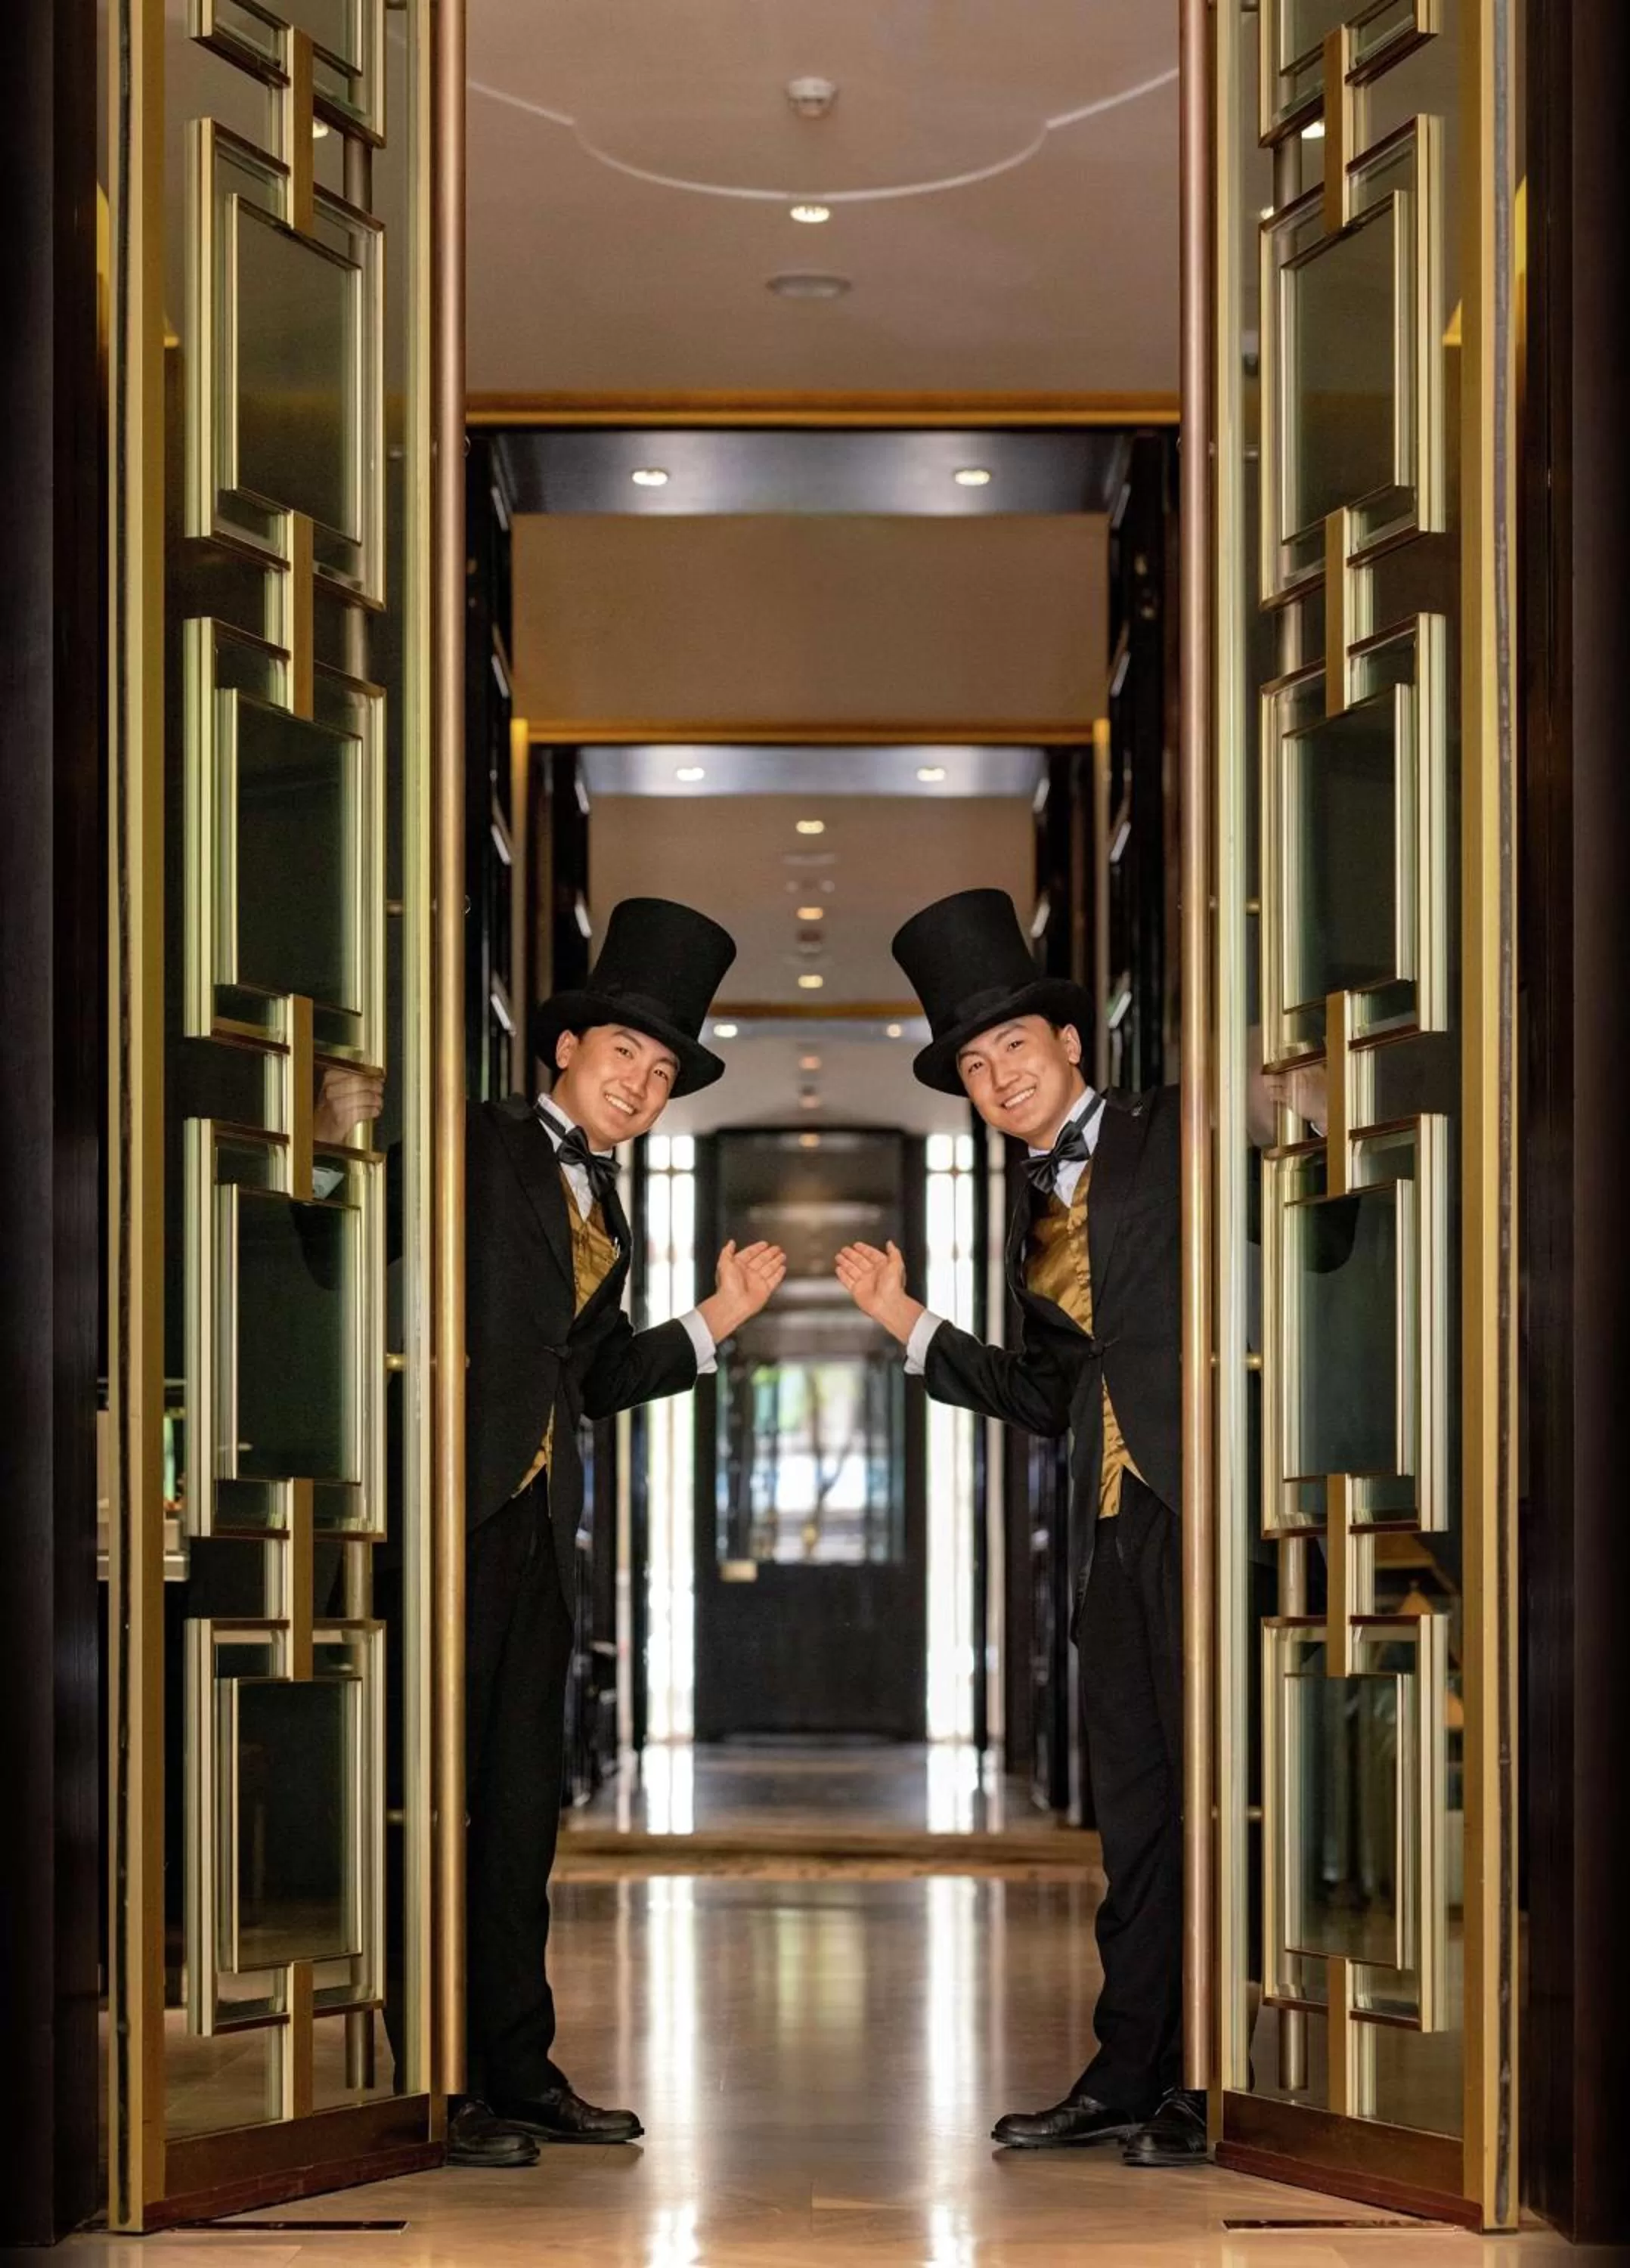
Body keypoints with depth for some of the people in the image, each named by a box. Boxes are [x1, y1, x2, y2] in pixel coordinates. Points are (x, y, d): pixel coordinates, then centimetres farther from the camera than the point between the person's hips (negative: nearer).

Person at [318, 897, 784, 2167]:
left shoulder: (603, 1209, 21)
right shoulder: (475, 1148, -2)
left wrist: (719, 1320, 15)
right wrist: (352, 1124, -34)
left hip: (538, 1528, 8)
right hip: (455, 1508, -8)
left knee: (523, 1802, 10)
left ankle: (520, 2070, 16)